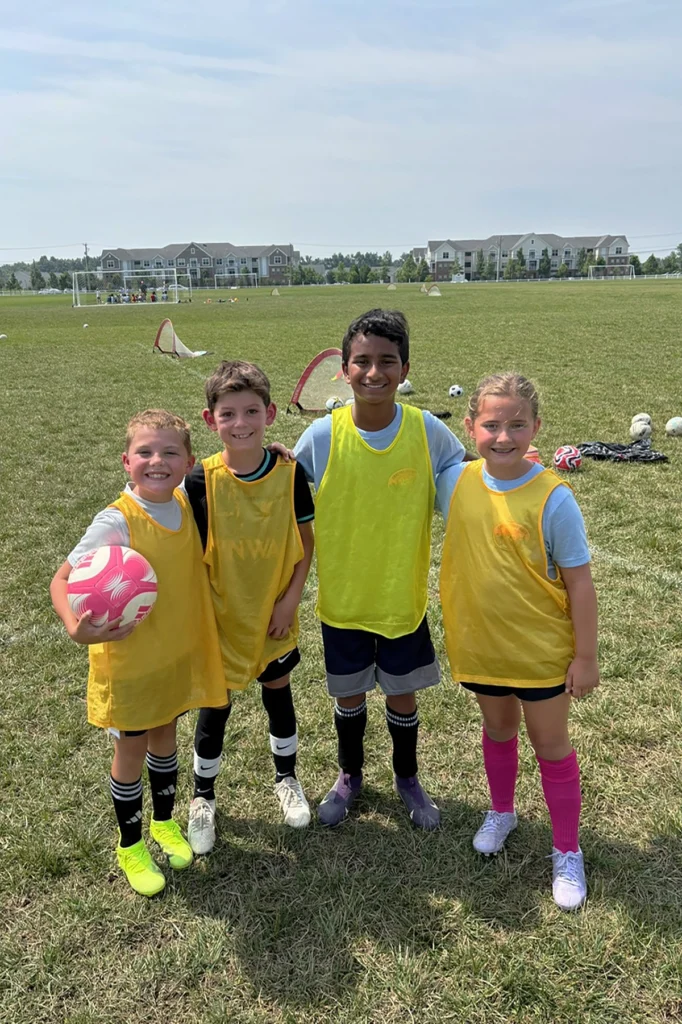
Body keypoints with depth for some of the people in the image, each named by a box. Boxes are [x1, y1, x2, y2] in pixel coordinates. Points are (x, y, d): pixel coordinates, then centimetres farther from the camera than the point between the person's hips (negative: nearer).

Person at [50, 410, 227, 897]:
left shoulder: (187, 503, -8)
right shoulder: (116, 522, -25)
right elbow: (63, 580, -21)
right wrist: (76, 626, -40)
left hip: (179, 652, 5)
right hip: (129, 659, -5)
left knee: (164, 736, 24)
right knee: (131, 750, 14)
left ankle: (165, 822, 48)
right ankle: (130, 846, 38)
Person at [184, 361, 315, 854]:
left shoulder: (290, 473, -12)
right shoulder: (201, 480, -16)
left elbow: (305, 540, -2)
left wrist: (290, 599, -8)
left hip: (275, 613, 2)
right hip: (220, 615, -1)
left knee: (278, 691, 19)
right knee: (215, 706, 11)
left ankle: (287, 777, 45)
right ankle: (203, 796, 36)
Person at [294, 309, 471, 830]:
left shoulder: (428, 431, -14)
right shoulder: (321, 436, -15)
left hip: (404, 597, 0)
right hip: (342, 598, 0)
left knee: (403, 694, 17)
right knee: (348, 695, 18)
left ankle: (407, 777, 45)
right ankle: (350, 774, 47)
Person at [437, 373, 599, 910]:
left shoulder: (553, 498, -21)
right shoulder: (456, 483, -10)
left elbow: (579, 583, -14)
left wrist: (586, 657, -10)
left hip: (542, 649, -3)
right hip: (480, 644, 4)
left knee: (550, 744, 13)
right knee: (498, 731, 24)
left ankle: (567, 851, 34)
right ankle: (501, 812, 51)